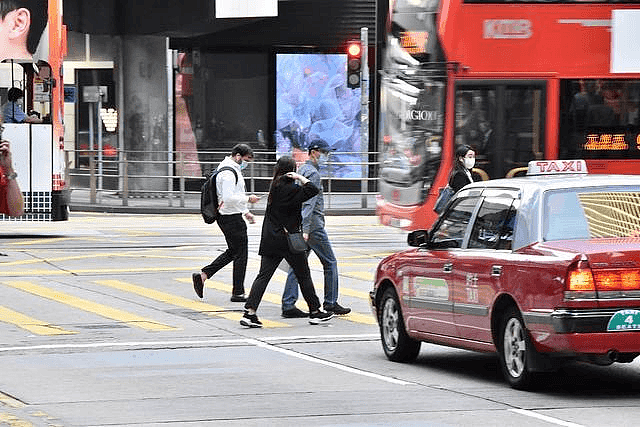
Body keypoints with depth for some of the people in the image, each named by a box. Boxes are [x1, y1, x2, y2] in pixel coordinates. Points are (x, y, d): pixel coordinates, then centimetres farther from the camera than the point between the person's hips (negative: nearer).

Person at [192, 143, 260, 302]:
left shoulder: (233, 169, 16)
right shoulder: (229, 172, -19)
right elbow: (229, 198, -28)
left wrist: (245, 212, 21)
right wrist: (247, 199, -18)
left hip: (226, 216, 10)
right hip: (232, 218, -10)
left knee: (233, 251, 18)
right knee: (241, 253, -1)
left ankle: (202, 275, 14)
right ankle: (238, 293, 5)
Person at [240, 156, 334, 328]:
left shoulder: (274, 187, 8)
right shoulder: (292, 189, -14)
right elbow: (312, 190, -20)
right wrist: (300, 178, -13)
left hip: (270, 240, 6)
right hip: (288, 239, -6)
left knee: (263, 275, 1)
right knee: (304, 275, 9)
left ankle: (249, 312, -11)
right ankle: (315, 312, 19)